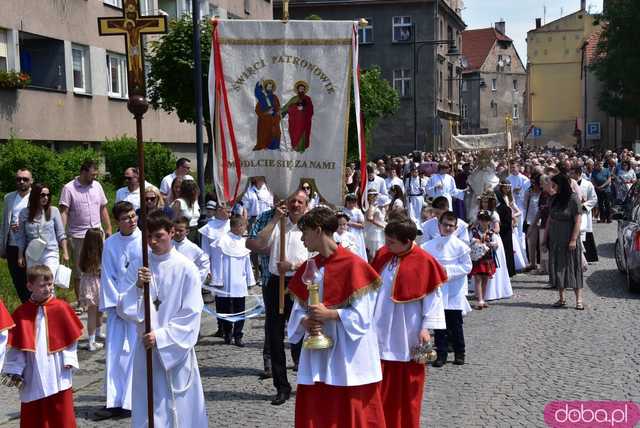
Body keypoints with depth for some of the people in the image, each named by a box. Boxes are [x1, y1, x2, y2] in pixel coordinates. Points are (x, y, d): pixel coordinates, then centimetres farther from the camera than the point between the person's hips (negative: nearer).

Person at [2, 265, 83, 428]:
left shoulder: (61, 308, -3)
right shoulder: (21, 313, -1)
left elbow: (71, 336, 1)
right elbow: (16, 344, 1)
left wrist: (69, 359, -6)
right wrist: (15, 370, -3)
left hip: (57, 372, -1)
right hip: (33, 374, 1)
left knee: (61, 410, 6)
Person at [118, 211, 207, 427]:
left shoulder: (186, 268, -7)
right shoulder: (137, 266, 1)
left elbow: (191, 314, -8)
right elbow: (123, 309, 0)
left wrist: (161, 336, -15)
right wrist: (137, 287, -16)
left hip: (177, 349, -2)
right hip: (146, 347, 2)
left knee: (179, 406, 4)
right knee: (148, 407, 6)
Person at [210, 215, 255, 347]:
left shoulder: (244, 242, 9)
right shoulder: (222, 241, -7)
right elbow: (217, 262, -6)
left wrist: (250, 280, 16)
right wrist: (217, 281, -8)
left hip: (240, 285, 4)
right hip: (226, 285, -4)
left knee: (240, 312, 3)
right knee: (226, 312, 6)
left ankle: (237, 336, 10)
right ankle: (227, 335, 20)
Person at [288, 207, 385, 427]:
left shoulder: (353, 265, -10)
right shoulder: (307, 268, 10)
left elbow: (362, 314, -12)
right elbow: (298, 310, 11)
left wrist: (328, 314, -20)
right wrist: (305, 322, -9)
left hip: (348, 358, -6)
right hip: (316, 358, 6)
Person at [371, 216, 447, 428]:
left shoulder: (424, 262, -13)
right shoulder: (382, 254, 2)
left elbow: (433, 297, -9)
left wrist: (426, 327, -13)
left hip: (406, 335, -4)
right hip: (380, 331, 4)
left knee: (406, 385, 7)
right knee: (381, 385, 9)